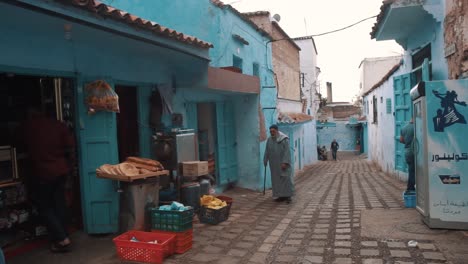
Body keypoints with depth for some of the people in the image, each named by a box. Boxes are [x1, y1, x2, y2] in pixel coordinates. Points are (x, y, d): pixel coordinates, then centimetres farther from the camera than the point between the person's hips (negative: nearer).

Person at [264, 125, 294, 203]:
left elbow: (287, 151, -17)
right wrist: (265, 161, 7)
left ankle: (288, 196, 0)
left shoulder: (284, 139, -13)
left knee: (286, 178, -7)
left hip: (283, 162, -5)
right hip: (274, 164, 5)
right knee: (277, 180, 5)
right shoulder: (269, 140, 3)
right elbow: (267, 151, 8)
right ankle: (281, 196, 12)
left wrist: (285, 162, -24)